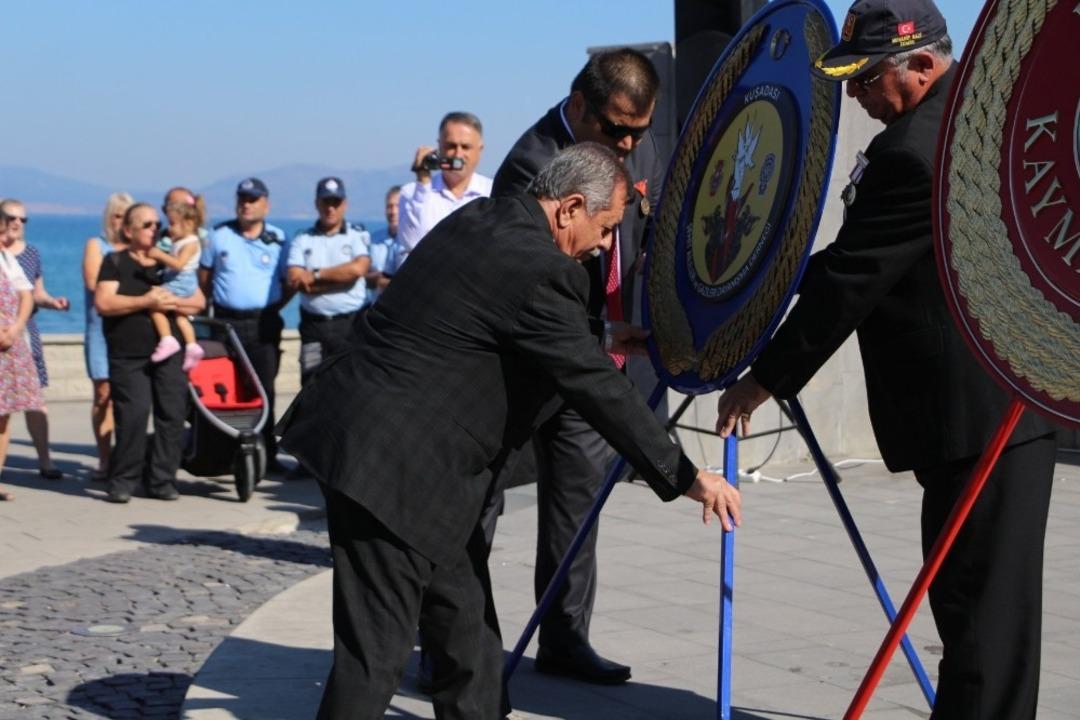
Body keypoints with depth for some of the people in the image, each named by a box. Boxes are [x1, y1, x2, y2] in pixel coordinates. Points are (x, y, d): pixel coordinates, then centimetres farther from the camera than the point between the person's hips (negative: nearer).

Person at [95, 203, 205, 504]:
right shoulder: (115, 262, 6)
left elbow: (198, 301, 12)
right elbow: (103, 302, -8)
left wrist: (172, 302, -8)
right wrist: (146, 302, -12)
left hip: (168, 352, 4)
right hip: (128, 357, -4)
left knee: (172, 414, -2)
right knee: (132, 415, -12)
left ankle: (162, 480, 7)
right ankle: (123, 481, -1)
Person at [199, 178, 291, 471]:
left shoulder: (278, 240, 5)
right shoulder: (219, 236, 6)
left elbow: (290, 283, 10)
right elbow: (204, 277, 12)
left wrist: (271, 308, 3)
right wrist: (216, 304, 6)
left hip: (264, 325, 0)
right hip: (226, 323, 0)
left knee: (264, 390, 1)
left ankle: (266, 454, 6)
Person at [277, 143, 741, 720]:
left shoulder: (482, 219, 11)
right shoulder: (540, 271, -17)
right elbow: (597, 390, -14)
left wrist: (594, 347, 35)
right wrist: (685, 478, -8)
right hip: (392, 462, -10)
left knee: (465, 624, 15)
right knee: (376, 650, -5)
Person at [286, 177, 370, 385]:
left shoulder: (358, 235, 6)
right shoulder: (302, 239, 10)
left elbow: (358, 268, -14)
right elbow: (295, 280, -5)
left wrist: (316, 276, -7)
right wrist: (342, 277, -8)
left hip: (351, 323, -2)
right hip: (314, 326, 2)